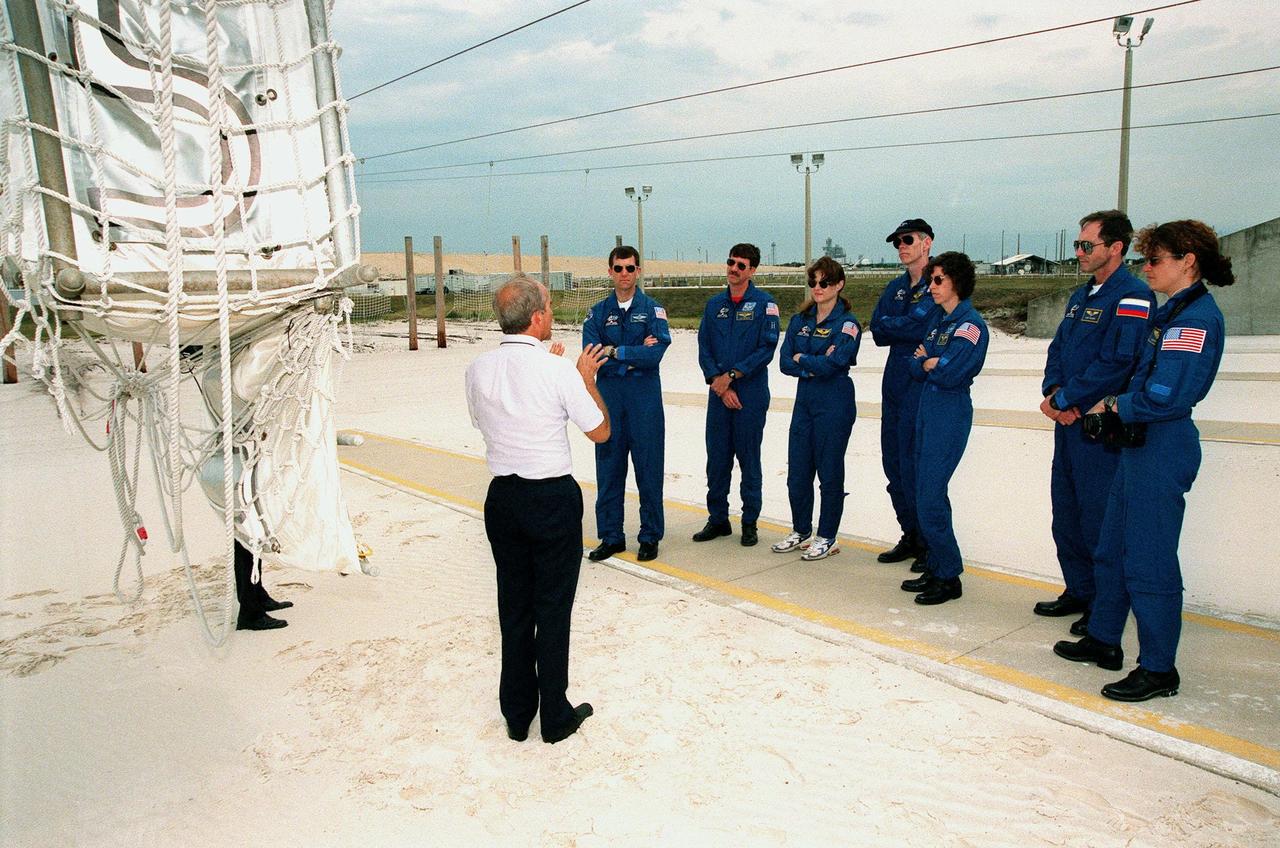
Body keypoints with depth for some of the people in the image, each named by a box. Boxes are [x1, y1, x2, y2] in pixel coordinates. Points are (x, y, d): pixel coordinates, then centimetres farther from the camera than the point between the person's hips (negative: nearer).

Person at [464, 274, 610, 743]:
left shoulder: (478, 369, -2)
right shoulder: (559, 371, -15)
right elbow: (600, 431, -5)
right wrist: (587, 378, 8)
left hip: (503, 496, 5)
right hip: (553, 498, -4)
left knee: (514, 604, 15)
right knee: (553, 607, 7)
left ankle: (517, 714, 27)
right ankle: (555, 717, 19)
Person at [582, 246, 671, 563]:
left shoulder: (653, 309, 0)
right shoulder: (598, 313, 7)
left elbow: (655, 354, -14)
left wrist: (615, 352, -12)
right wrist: (635, 356, -11)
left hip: (645, 398, -2)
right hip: (608, 397, 2)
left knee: (648, 468, 3)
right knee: (608, 469, 7)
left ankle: (650, 537, 16)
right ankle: (611, 537, 19)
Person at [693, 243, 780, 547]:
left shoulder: (764, 303, -3)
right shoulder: (714, 305, 10)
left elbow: (767, 348, -10)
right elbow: (704, 349, 5)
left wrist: (731, 376, -14)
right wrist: (719, 382, -8)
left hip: (751, 394, -4)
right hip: (718, 395, 4)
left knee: (749, 459, 4)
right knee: (716, 459, 8)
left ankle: (750, 522, 15)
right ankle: (718, 519, 20)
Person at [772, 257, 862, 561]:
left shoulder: (847, 323, -8)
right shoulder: (799, 321, 9)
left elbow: (833, 365, -20)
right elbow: (785, 363, 1)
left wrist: (801, 359, -6)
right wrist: (816, 365, -13)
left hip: (835, 405, -6)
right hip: (804, 401, 6)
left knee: (829, 473, 3)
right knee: (797, 472, 10)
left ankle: (827, 538, 16)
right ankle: (801, 531, 26)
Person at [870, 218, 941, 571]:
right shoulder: (895, 287, 17)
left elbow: (919, 326, -19)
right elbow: (877, 330, 8)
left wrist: (890, 325, -3)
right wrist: (905, 331, -8)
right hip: (895, 383, 8)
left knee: (914, 467, -7)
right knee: (893, 464, 11)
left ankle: (930, 544, 7)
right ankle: (910, 537, 23)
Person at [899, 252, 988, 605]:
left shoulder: (970, 324, -11)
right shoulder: (938, 320, 15)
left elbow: (951, 374, -21)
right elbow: (915, 367, 8)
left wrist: (926, 363, -4)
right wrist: (930, 363, -11)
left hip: (950, 415, -9)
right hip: (926, 410, 9)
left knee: (930, 496, -8)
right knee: (924, 491, 11)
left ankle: (948, 578, 4)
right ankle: (934, 568, 21)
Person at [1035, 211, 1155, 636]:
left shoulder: (1132, 296, -12)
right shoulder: (1081, 296, 16)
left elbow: (1116, 362, -21)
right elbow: (1058, 350, 15)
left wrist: (1062, 400, -16)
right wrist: (1053, 391, -4)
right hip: (1069, 422, 9)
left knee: (1099, 520, -2)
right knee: (1066, 513, 14)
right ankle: (1079, 592, 28)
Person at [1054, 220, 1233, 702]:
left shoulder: (1197, 316, -16)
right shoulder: (1171, 312, 15)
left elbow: (1165, 396, -23)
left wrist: (1114, 405, -7)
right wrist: (1116, 405, 2)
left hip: (1163, 449, -10)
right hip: (1138, 445, 10)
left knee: (1148, 562, -2)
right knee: (1112, 550, 17)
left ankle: (1159, 669, 11)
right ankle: (1103, 640, 31)